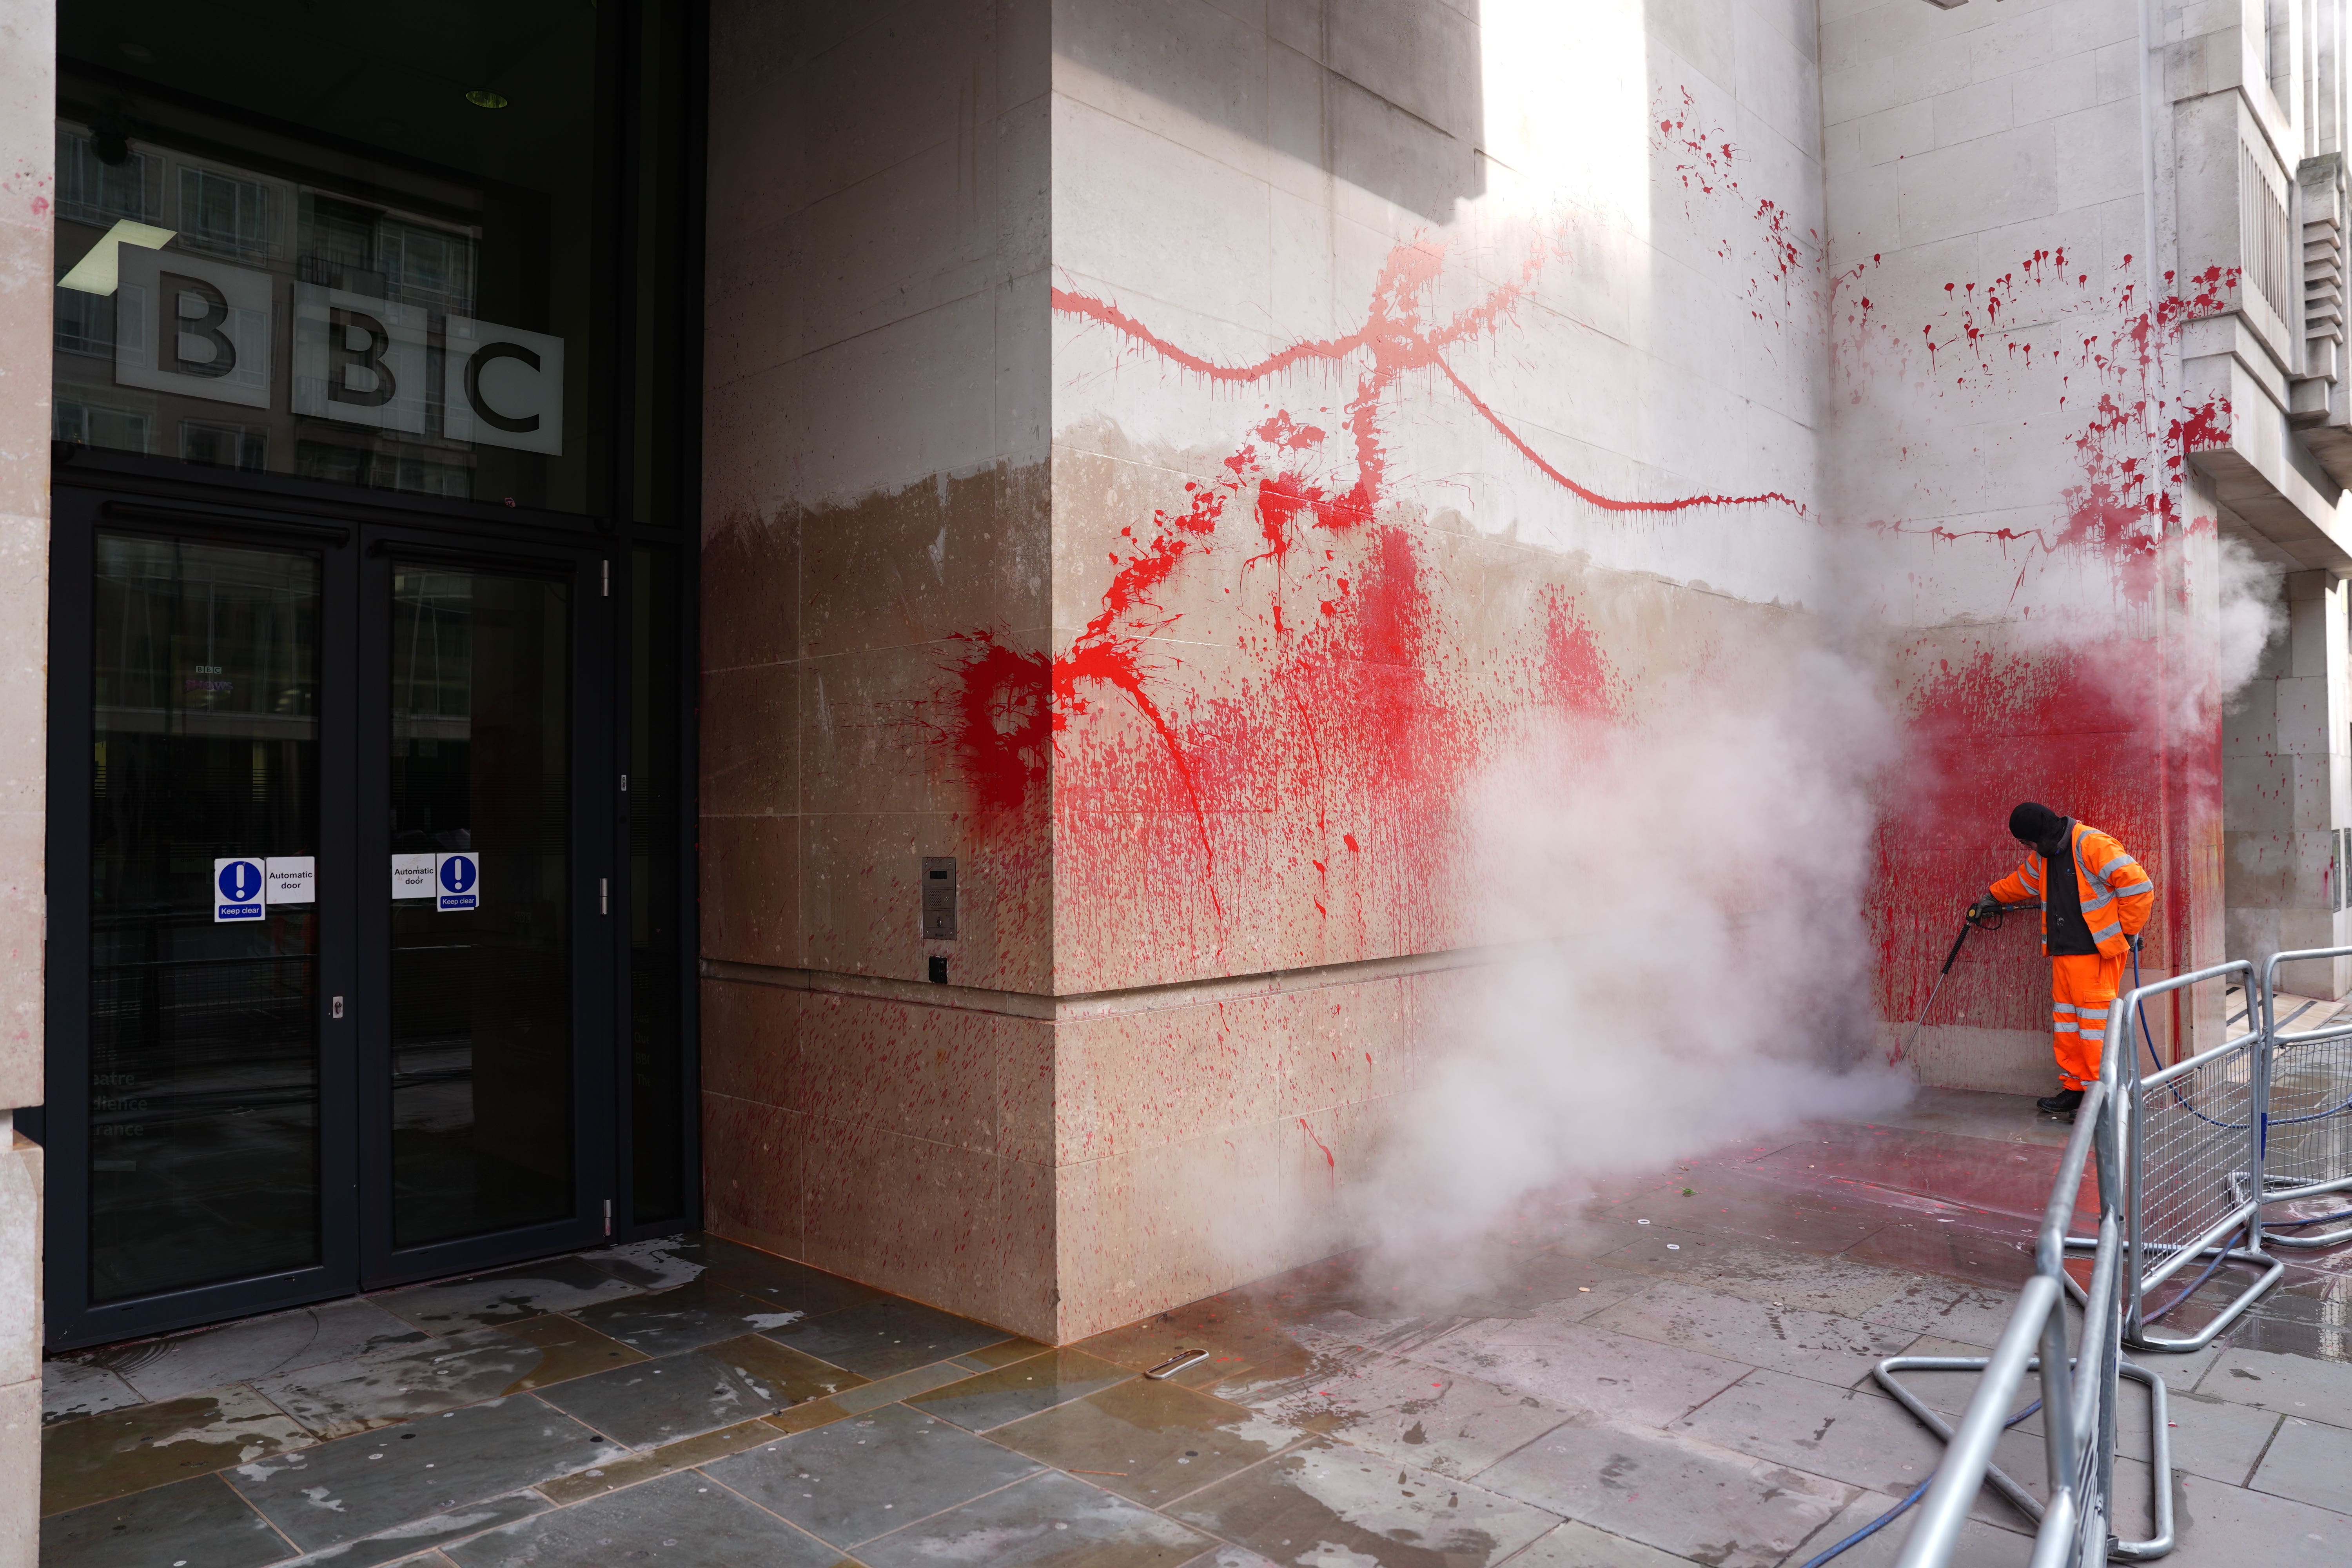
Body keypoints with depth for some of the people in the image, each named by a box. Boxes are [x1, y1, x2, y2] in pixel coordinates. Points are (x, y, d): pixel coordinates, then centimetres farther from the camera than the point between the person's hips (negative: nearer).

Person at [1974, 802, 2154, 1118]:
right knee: (2065, 1022, 11)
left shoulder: (2092, 846, -17)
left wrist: (2127, 933, -11)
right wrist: (1992, 898, 39)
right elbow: (2024, 881, 33)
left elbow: (2138, 886, -19)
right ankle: (2074, 1089, 20)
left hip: (2097, 953, -9)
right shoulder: (2045, 857, 12)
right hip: (2063, 953, 9)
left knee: (2095, 1022, -8)